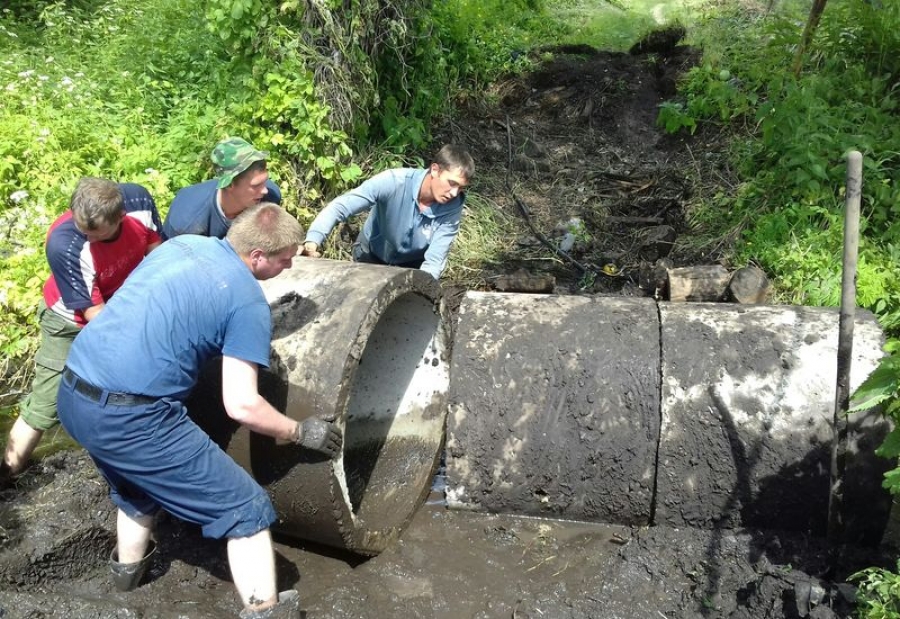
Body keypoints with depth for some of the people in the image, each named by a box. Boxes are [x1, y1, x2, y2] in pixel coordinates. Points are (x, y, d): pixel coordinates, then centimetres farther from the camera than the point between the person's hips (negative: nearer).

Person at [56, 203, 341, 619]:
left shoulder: (182, 243, 11)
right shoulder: (248, 300, -10)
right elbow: (241, 406, -14)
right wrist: (301, 432, 1)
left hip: (72, 396, 9)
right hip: (130, 417, -9)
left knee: (140, 478, 37)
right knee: (246, 507, 2)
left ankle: (128, 566, 56)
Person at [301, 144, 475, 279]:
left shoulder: (452, 208, -27)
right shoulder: (393, 182, -34)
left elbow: (434, 262, -28)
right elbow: (339, 206, -38)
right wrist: (312, 241, -53)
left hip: (413, 264, 1)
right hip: (372, 254, -1)